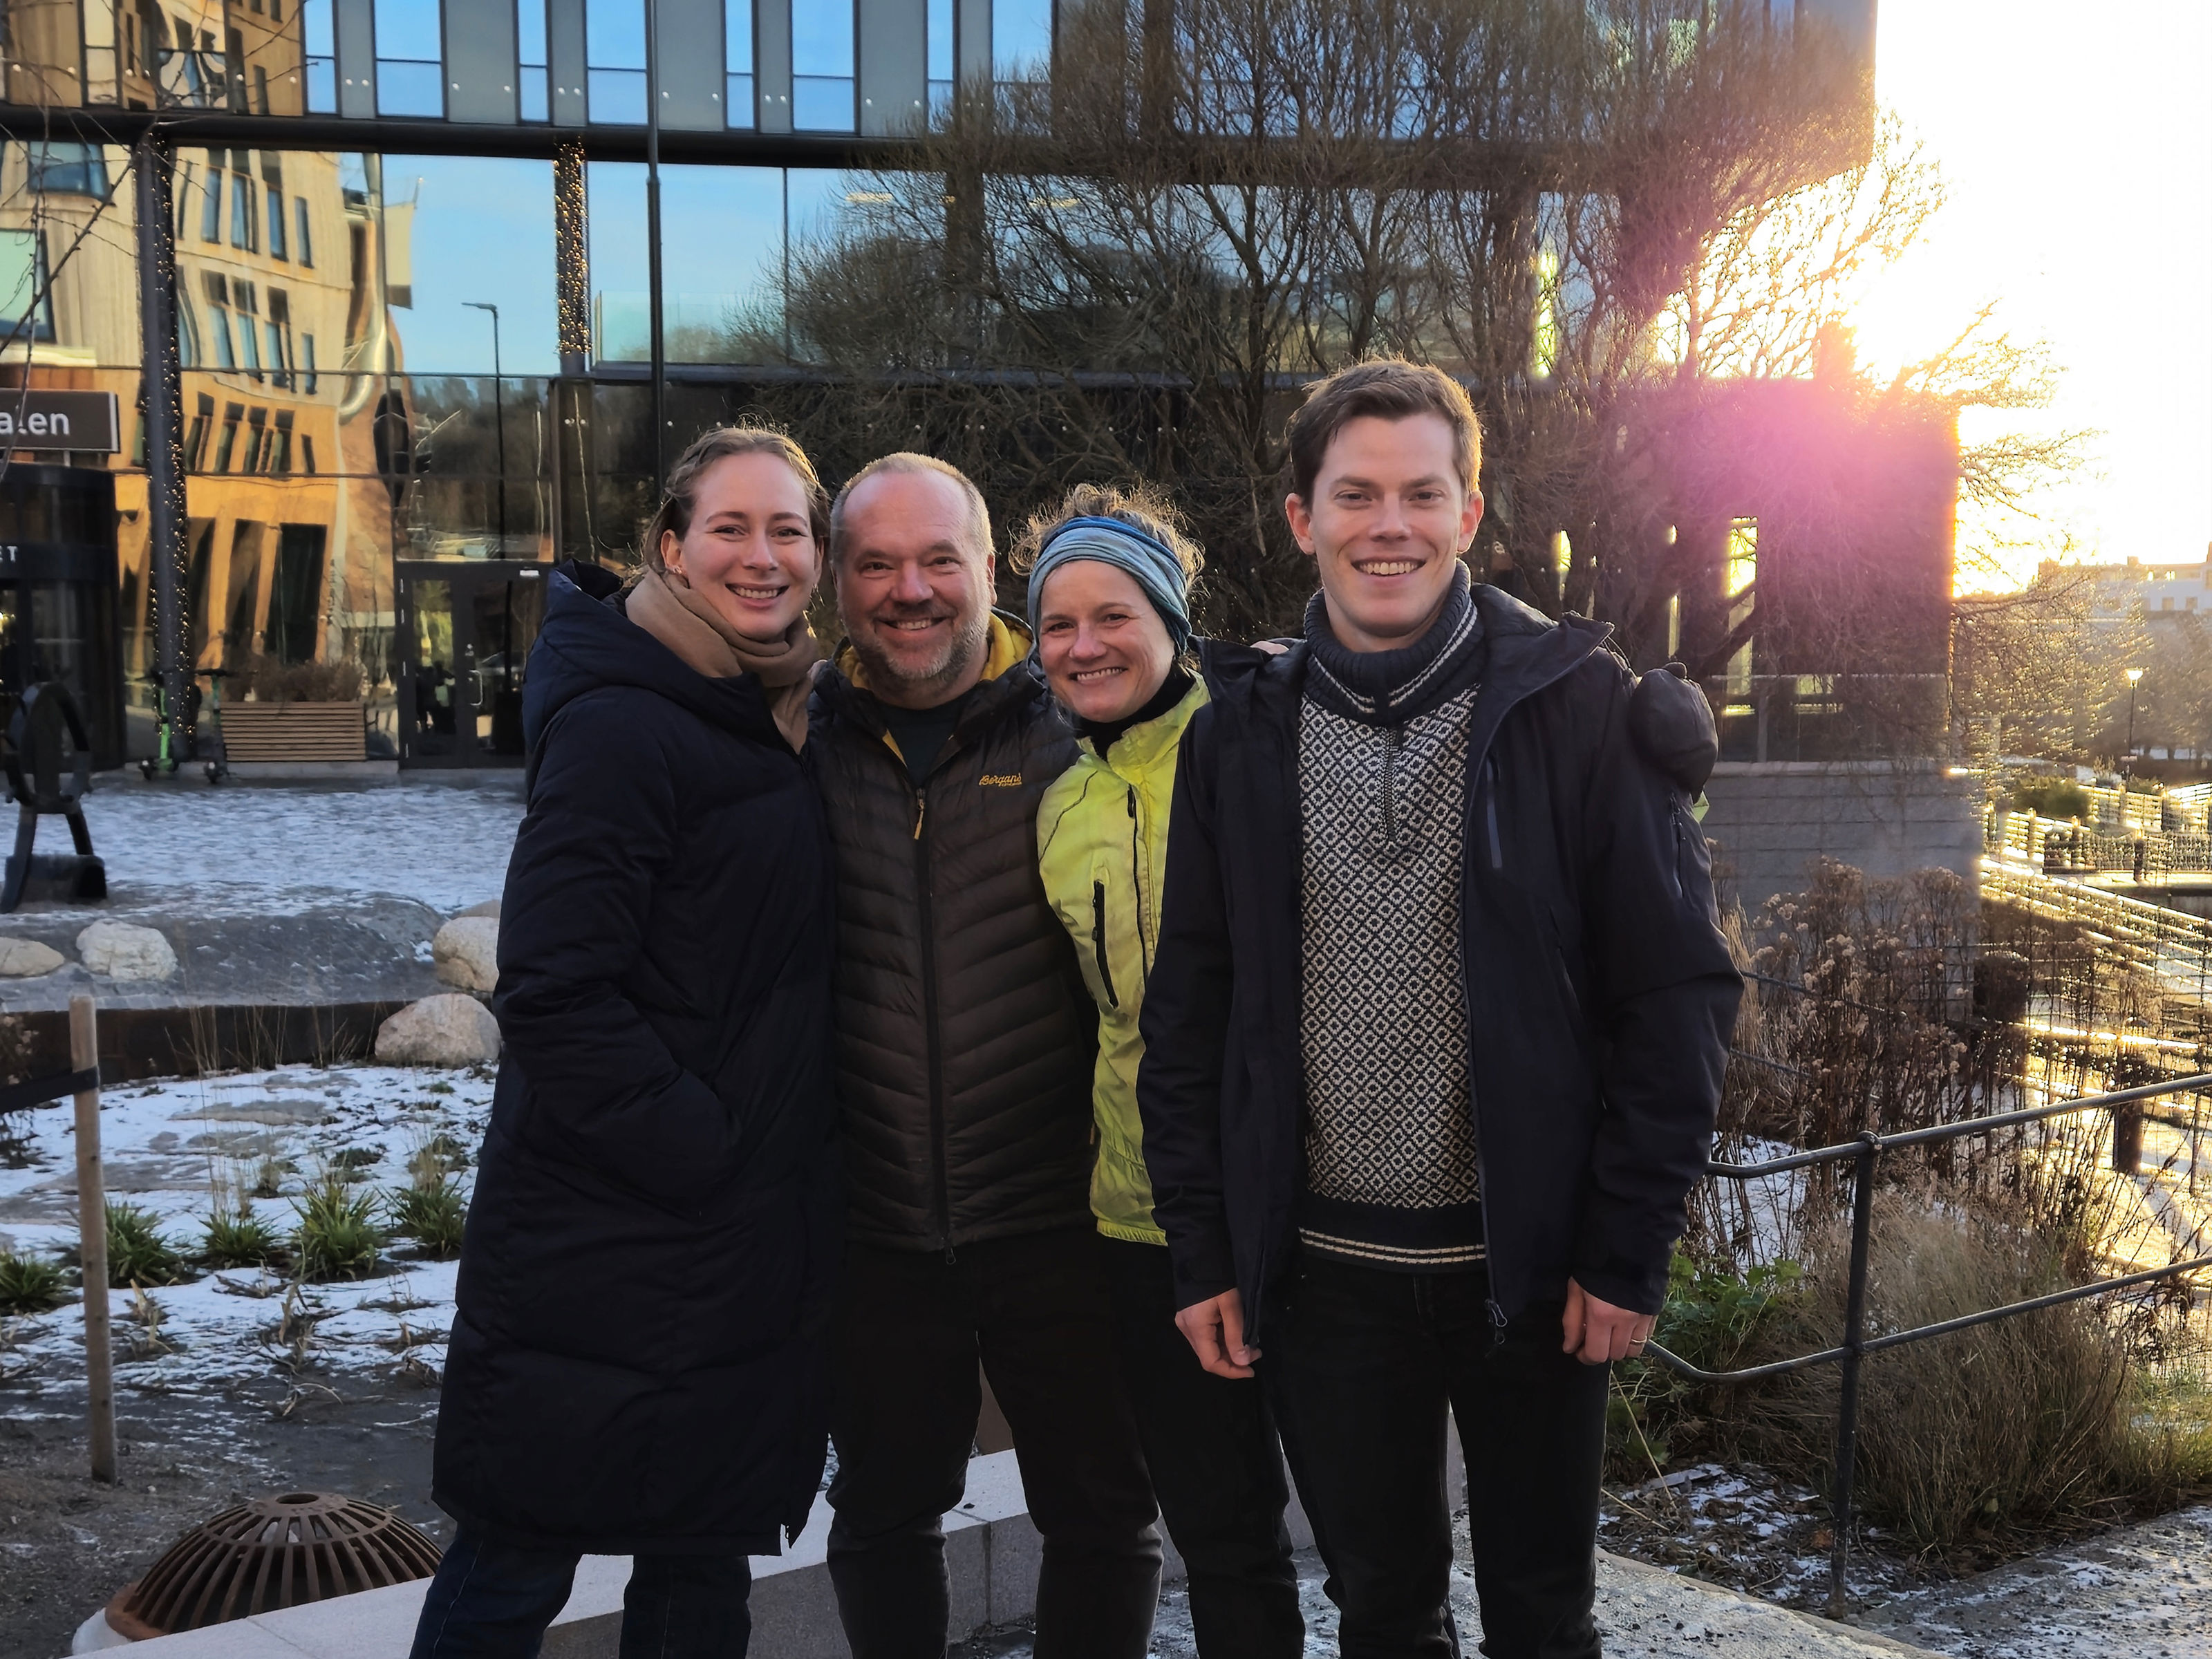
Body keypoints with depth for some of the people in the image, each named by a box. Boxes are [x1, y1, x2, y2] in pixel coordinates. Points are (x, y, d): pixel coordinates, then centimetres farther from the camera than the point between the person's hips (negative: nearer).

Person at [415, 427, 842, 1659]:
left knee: (707, 1556, 17)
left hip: (749, 1253, 8)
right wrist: (704, 1152, -19)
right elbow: (554, 994, -22)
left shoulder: (785, 722, 10)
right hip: (602, 1245, -8)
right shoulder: (622, 725, -16)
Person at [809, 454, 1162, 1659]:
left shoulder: (1069, 736, -4)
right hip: (874, 1230, 2)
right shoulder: (804, 746, 2)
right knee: (882, 1515, 19)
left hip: (1057, 1222, -2)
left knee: (1102, 1514, 12)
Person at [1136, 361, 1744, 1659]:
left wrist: (1631, 1247, -9)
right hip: (1325, 1272, 2)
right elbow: (1189, 1012, 6)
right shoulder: (1240, 737, 2)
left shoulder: (1579, 704, -7)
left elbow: (1679, 989, -7)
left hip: (1533, 1262, -2)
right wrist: (1203, 1250, 2)